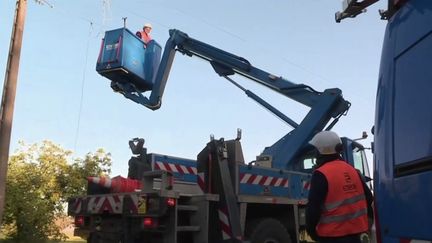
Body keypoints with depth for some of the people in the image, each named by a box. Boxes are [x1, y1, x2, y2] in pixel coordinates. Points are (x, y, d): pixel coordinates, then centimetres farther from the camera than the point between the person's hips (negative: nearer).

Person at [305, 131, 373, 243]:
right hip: (355, 230, 7)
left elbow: (314, 206, -17)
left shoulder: (321, 174, -16)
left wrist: (311, 229, -3)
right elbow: (368, 197, 15)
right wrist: (369, 217, 29)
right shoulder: (352, 170, 7)